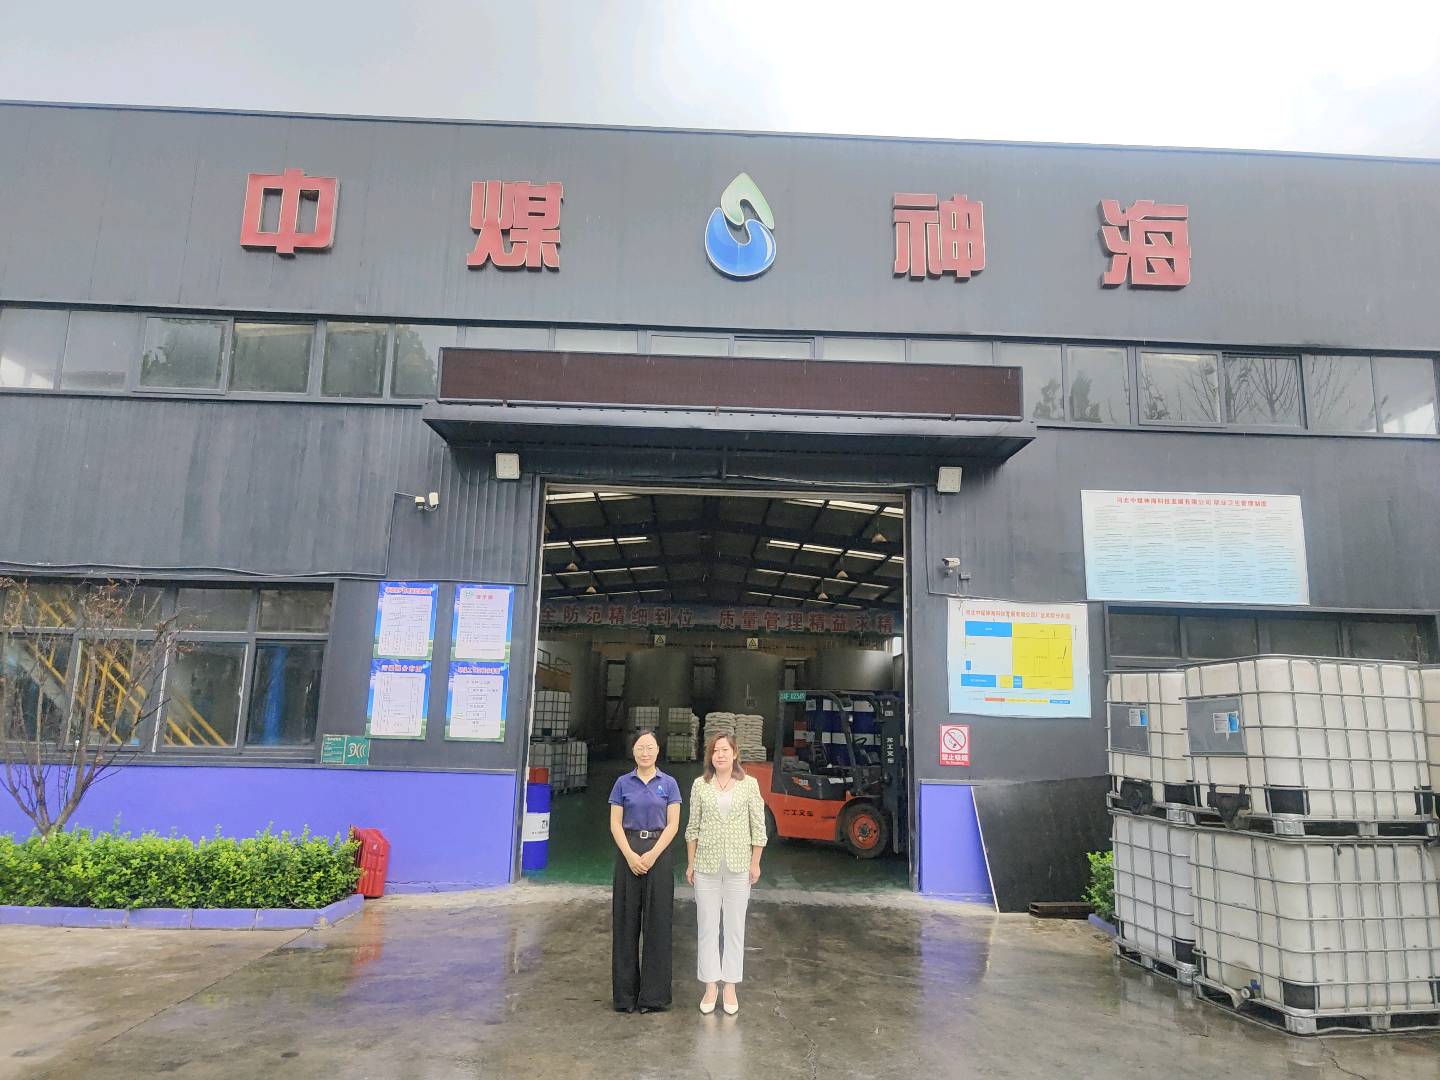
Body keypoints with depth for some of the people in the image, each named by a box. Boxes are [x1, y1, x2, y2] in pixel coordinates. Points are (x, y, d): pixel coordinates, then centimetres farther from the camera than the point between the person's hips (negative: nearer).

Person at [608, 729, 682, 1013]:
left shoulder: (668, 784, 3)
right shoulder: (623, 783, 4)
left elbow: (673, 824, -3)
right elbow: (615, 823, 0)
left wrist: (652, 855, -13)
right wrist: (630, 855, -13)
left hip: (659, 852, 0)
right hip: (628, 853, 1)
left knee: (657, 920, 1)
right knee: (626, 919, 3)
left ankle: (654, 994, 11)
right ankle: (625, 993, 14)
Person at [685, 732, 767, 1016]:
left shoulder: (749, 784, -2)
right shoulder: (700, 785, 1)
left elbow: (758, 826, 1)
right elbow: (693, 826, 5)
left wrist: (755, 863, -1)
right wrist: (690, 863, 4)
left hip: (738, 865, -1)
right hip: (706, 865, 1)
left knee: (735, 927, 7)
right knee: (707, 927, 7)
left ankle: (731, 987, 19)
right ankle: (710, 986, 18)